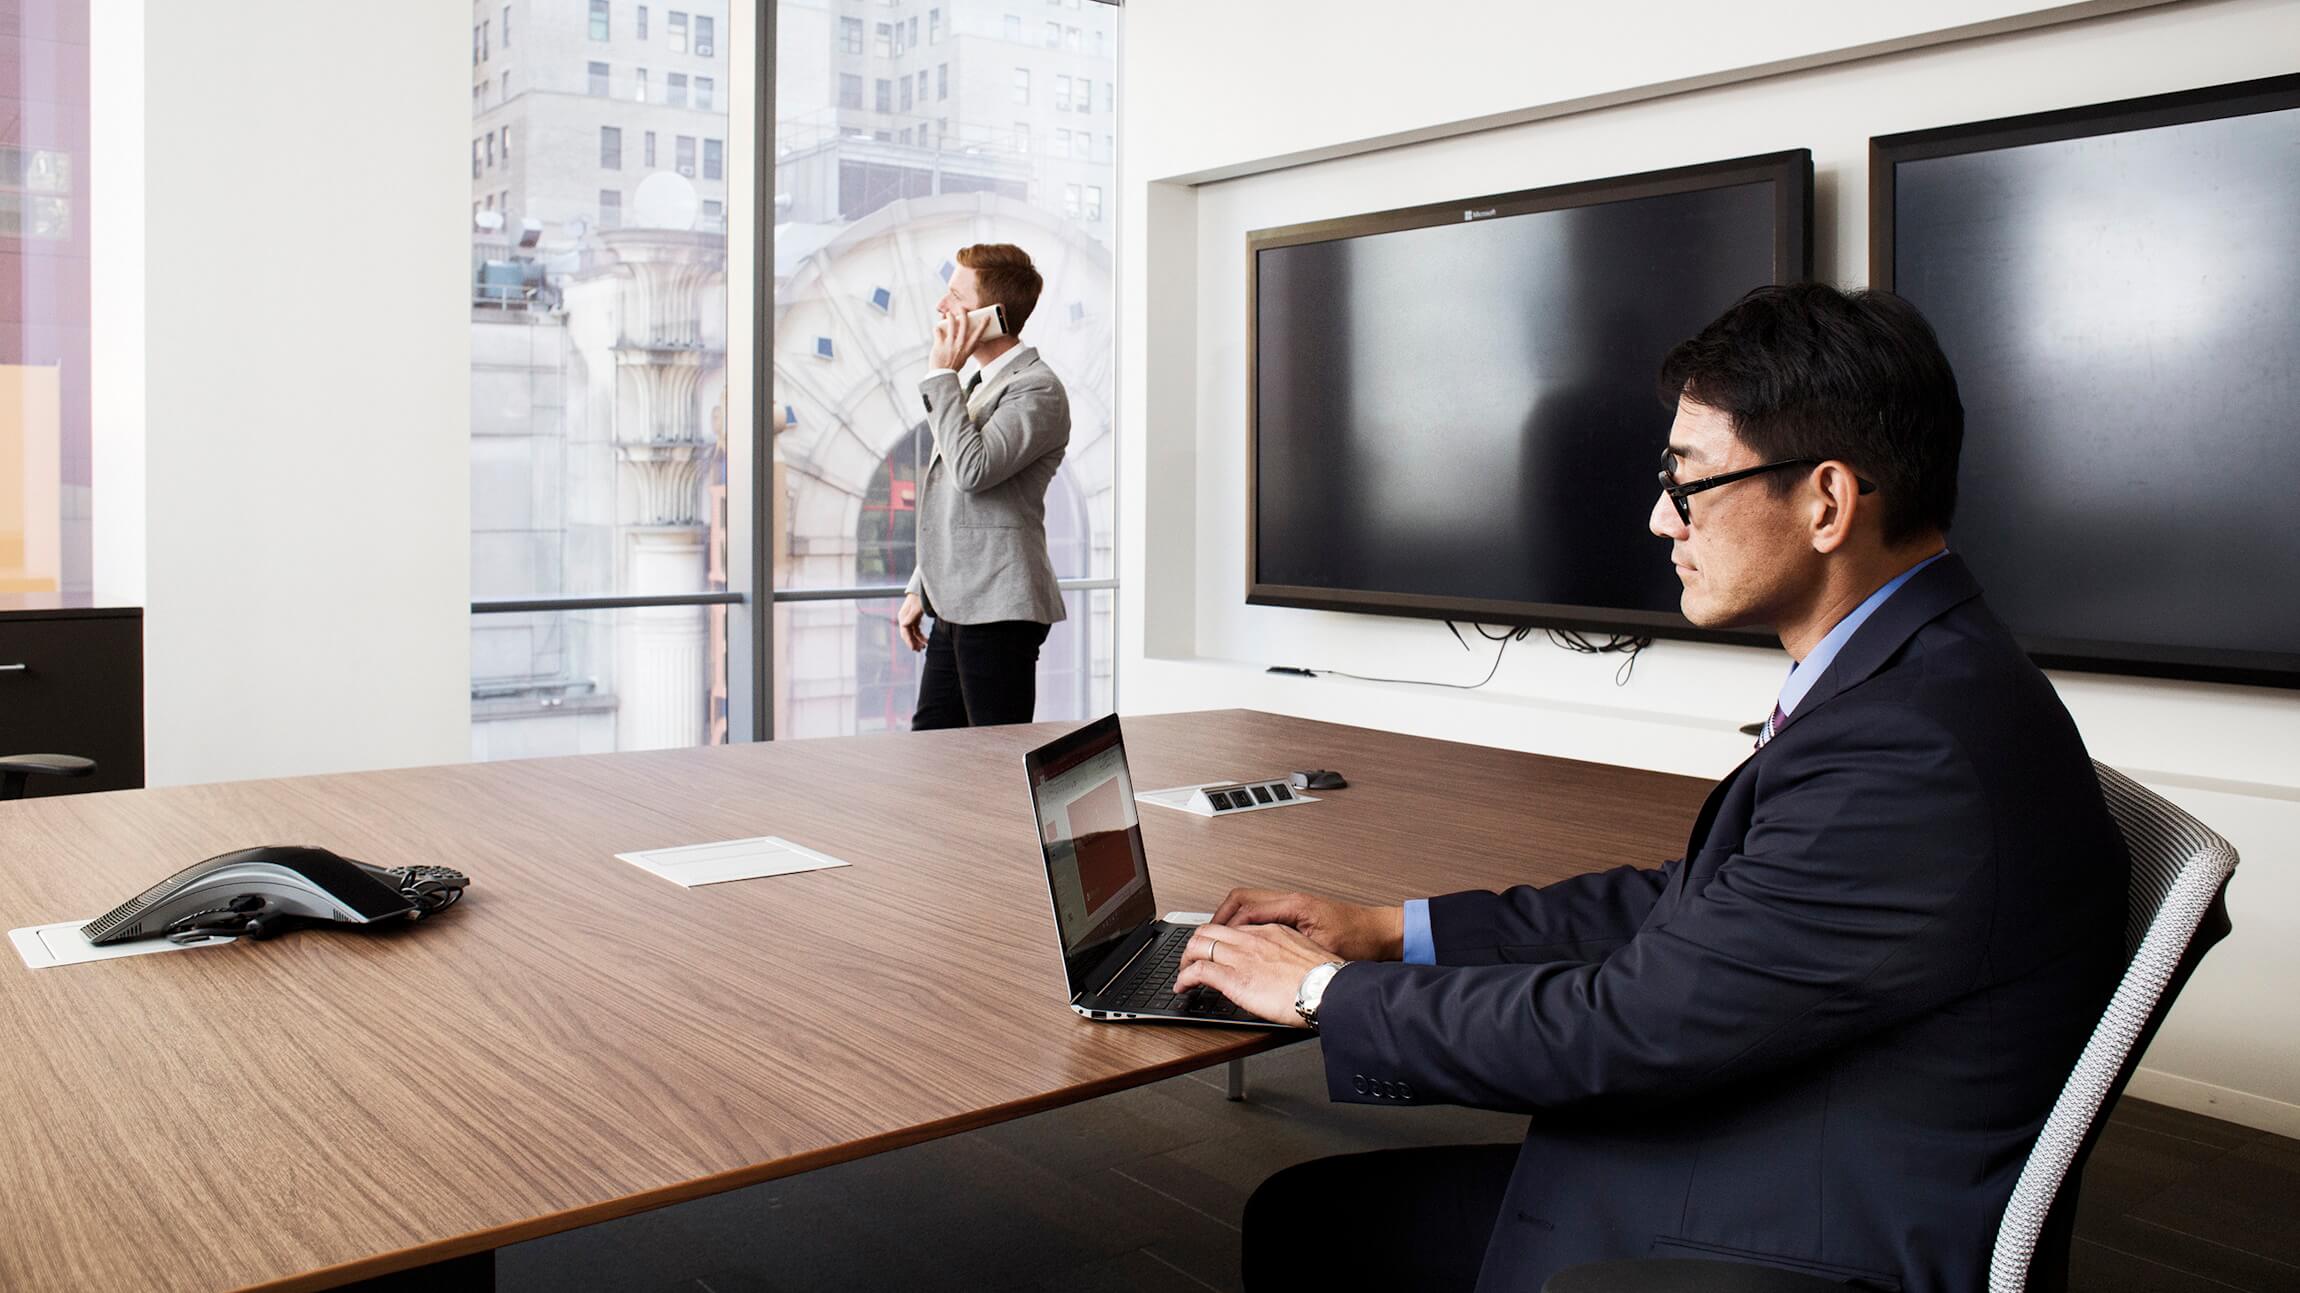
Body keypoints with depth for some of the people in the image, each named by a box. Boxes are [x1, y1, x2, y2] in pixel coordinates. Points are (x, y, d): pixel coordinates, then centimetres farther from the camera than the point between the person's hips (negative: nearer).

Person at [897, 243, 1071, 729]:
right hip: (955, 610, 10)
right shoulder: (977, 384, 19)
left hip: (999, 613, -10)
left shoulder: (1037, 389, -11)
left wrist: (940, 374, -15)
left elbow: (973, 470, -26)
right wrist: (920, 589, 23)